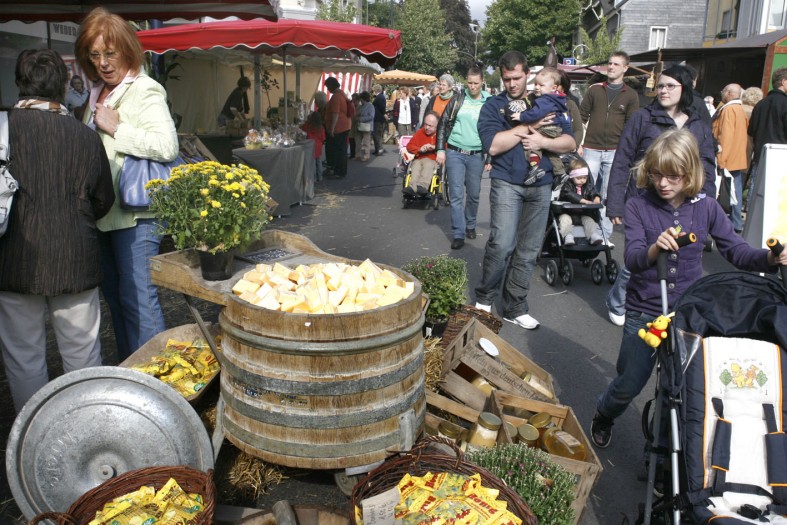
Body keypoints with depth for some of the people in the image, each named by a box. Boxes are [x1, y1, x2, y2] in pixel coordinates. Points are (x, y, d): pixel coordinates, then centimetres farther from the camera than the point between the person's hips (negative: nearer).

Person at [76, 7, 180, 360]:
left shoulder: (145, 91, -10)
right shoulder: (96, 93, 15)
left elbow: (167, 146, -24)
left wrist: (115, 128, -18)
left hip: (135, 214, -9)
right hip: (102, 212, 9)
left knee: (137, 298, -5)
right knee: (114, 295, 16)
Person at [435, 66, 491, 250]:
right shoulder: (458, 99, 0)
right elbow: (443, 124, 2)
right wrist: (440, 149, -4)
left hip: (476, 156, 1)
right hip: (454, 153, -1)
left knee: (474, 194, 12)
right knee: (456, 195, -3)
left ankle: (470, 225, 33)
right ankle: (458, 234, 1)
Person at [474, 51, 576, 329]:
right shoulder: (493, 105, 3)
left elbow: (570, 142, 6)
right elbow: (493, 145, -14)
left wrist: (542, 141, -12)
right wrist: (529, 127, -11)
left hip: (541, 185, 4)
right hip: (507, 182, -3)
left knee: (529, 250, 7)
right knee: (502, 244, -16)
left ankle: (515, 307, 19)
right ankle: (484, 298, 6)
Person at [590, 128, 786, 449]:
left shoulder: (706, 209, -3)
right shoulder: (638, 206, -10)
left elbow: (737, 251, -3)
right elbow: (632, 260, -21)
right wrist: (654, 249, -42)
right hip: (643, 312, -2)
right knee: (630, 384, 10)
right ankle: (603, 416, 43)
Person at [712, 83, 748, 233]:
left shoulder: (728, 110, -13)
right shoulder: (740, 109, 15)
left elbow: (725, 135, -20)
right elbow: (745, 134, 19)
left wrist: (720, 160, -21)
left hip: (728, 160, -9)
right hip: (739, 158, 9)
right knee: (736, 191, 11)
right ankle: (737, 223, 15)